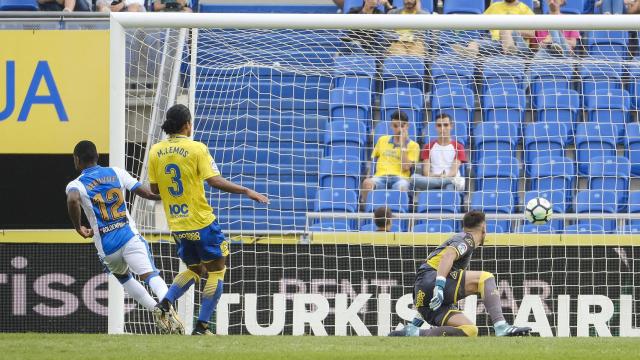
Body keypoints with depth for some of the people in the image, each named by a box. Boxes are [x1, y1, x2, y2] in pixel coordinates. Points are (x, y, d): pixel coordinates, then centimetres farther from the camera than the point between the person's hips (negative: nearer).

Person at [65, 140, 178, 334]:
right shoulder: (117, 173, 9)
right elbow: (146, 193, 5)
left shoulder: (75, 185, 1)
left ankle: (154, 308, 8)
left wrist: (78, 227, -10)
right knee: (150, 275, -13)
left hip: (107, 247, 0)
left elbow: (72, 200, -24)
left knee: (123, 277, 26)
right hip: (130, 236, 0)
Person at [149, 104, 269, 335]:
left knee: (194, 268, 23)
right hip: (201, 222, -6)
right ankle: (201, 327, 1)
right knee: (216, 269, 7)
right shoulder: (197, 149, -12)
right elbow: (214, 181, -18)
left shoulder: (155, 151, 3)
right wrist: (246, 192, -12)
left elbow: (154, 189, 7)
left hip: (176, 225, 6)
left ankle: (165, 303, 1)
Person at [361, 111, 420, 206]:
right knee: (367, 183, -34)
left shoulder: (413, 145, 11)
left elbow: (405, 167, -1)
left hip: (400, 177, -2)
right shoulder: (382, 140, 22)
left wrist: (403, 144, -1)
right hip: (381, 176, 2)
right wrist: (368, 175, 9)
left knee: (402, 186, -41)